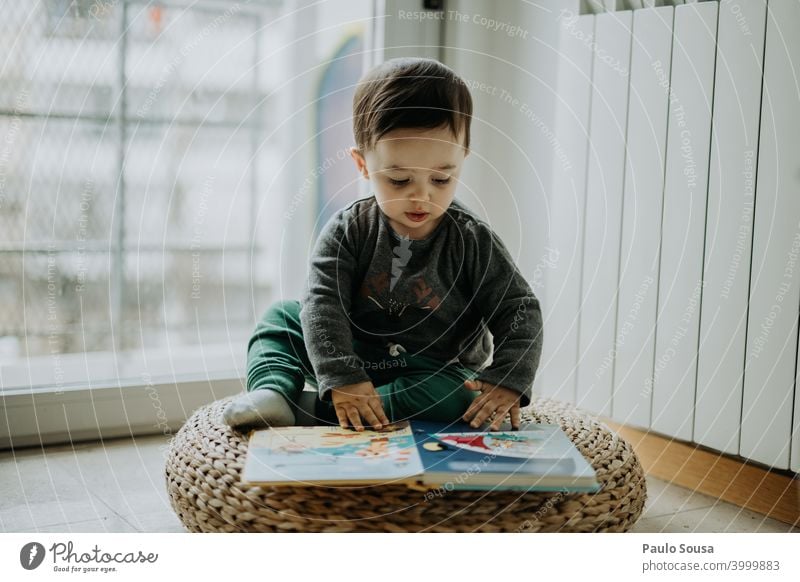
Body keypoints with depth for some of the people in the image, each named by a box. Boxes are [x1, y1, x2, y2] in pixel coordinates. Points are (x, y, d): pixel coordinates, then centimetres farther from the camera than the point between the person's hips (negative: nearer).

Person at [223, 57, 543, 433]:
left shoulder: (473, 241, -12)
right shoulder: (349, 229, -11)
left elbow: (519, 311, -8)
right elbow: (322, 302, -19)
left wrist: (508, 382, -24)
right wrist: (342, 379, -34)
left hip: (435, 372, -2)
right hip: (350, 358, 2)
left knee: (456, 397, -35)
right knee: (281, 315, -3)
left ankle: (317, 410, -35)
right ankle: (274, 392, -27)